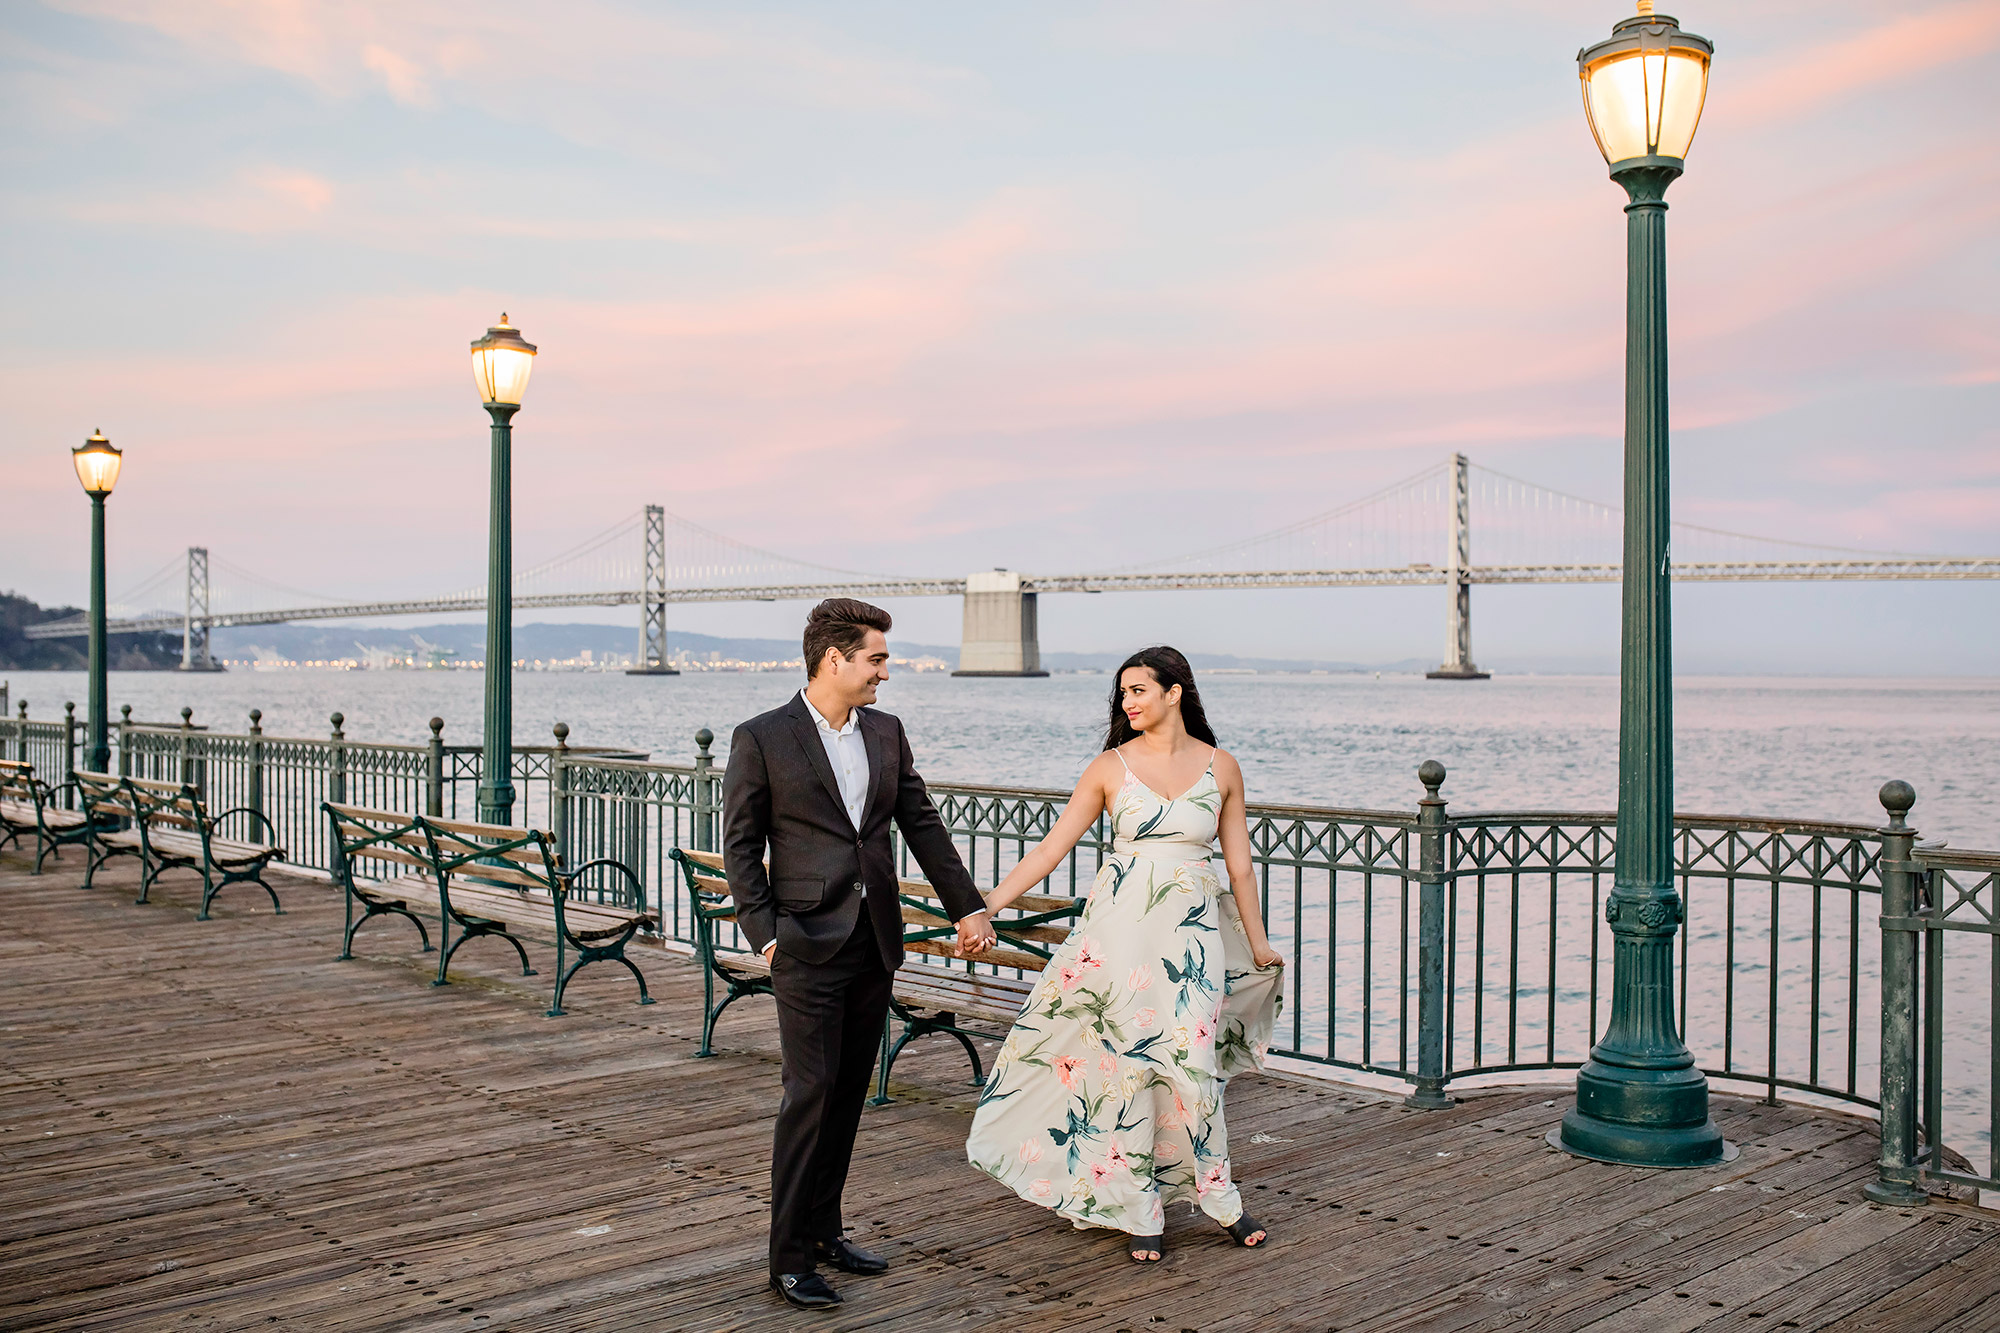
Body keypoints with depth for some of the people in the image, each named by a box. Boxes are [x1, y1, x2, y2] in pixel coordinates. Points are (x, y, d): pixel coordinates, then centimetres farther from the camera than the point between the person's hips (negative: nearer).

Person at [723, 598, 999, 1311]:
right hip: (809, 945, -6)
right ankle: (789, 1257, 2)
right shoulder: (761, 739, -6)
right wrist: (765, 934, -10)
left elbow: (922, 824, 14)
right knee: (810, 1093, -6)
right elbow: (740, 846, -4)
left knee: (849, 1094, 12)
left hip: (875, 943, 6)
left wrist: (968, 906, 13)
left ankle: (823, 1230, 25)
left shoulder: (886, 733, 9)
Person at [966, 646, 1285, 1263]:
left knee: (1186, 1065, -2)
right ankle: (1143, 1211, 15)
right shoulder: (1111, 766, 1)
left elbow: (1239, 866, 10)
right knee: (1125, 1062, 2)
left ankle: (1217, 1197, 19)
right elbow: (1052, 847, -1)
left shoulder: (1220, 767, 4)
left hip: (1192, 932, 0)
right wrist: (986, 906, -8)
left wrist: (1259, 944, 13)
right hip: (1120, 925, 0)